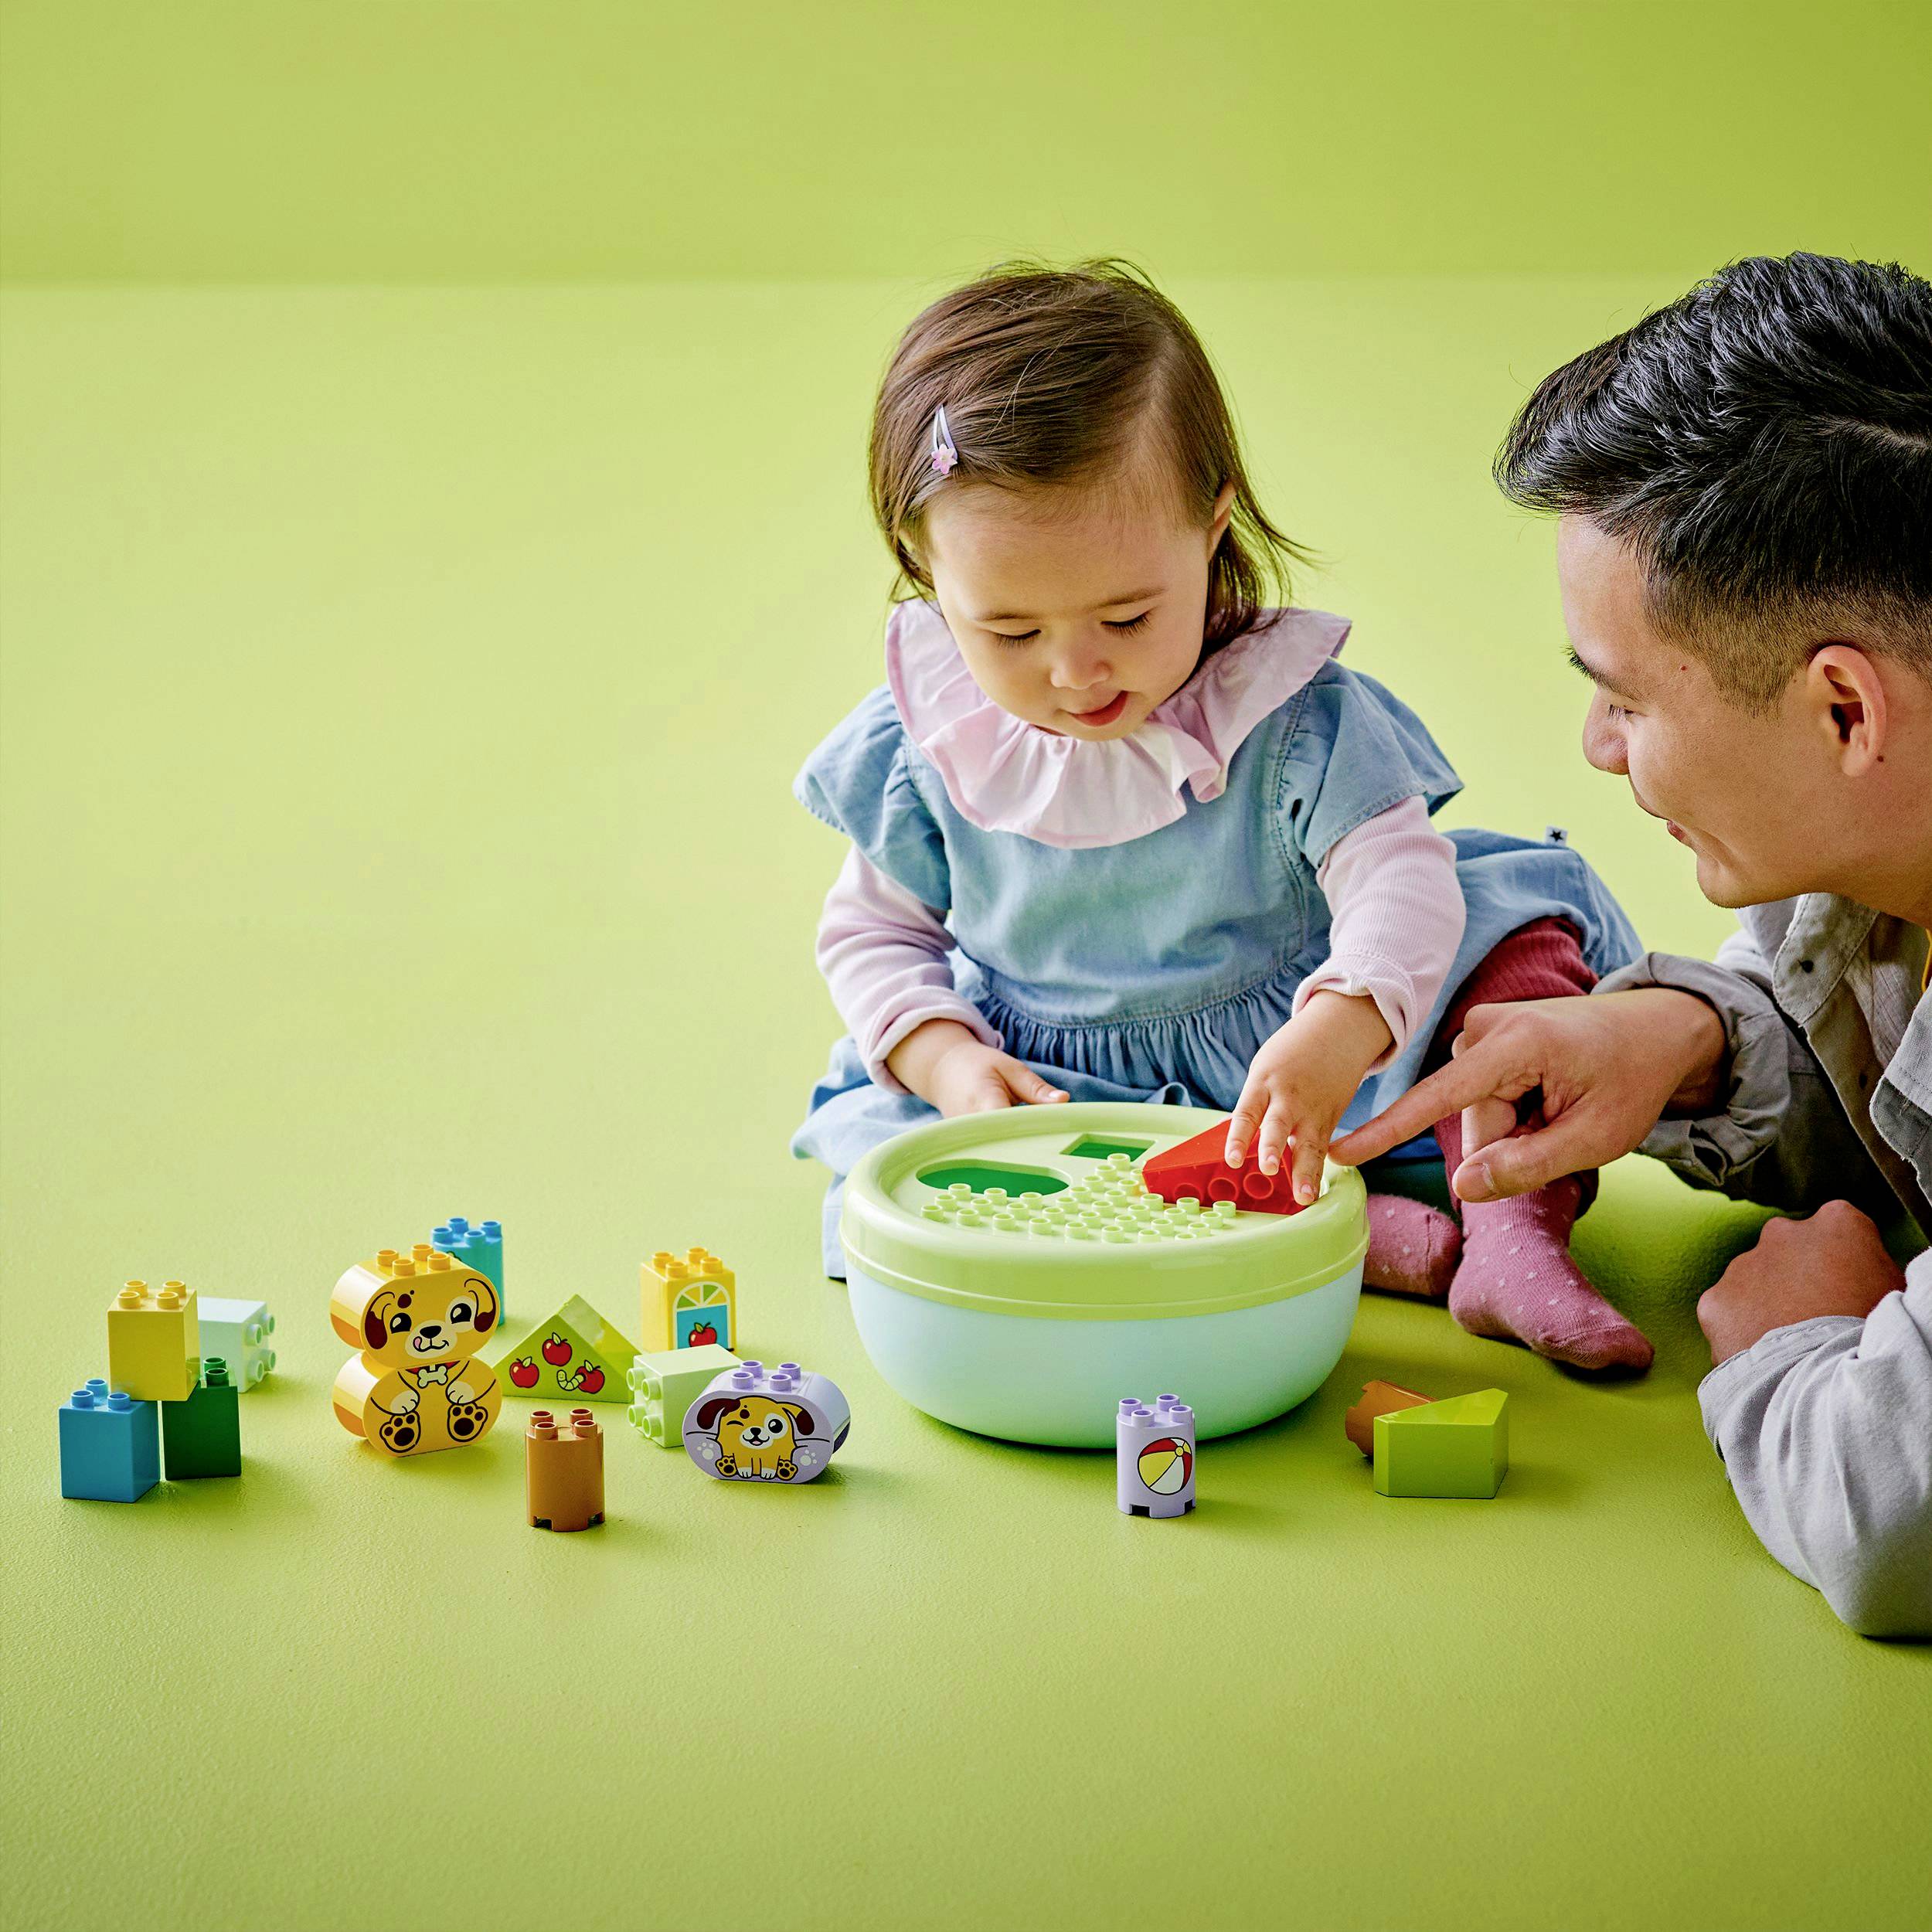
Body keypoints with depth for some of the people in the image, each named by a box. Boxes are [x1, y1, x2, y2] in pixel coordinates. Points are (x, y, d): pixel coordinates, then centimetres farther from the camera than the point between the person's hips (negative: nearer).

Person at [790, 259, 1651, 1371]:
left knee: (1520, 908, -19)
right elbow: (876, 932, 5)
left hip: (1287, 1055, -2)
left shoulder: (1294, 721, -16)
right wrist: (946, 1057, -17)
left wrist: (1336, 1035, -49)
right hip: (1058, 1096, 2)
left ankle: (1516, 1235, -25)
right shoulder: (923, 751, -8)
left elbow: (1398, 879, -27)